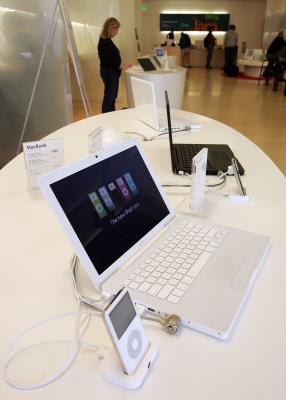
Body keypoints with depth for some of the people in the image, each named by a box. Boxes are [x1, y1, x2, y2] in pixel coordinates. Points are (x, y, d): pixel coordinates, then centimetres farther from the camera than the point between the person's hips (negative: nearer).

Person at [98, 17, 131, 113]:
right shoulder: (104, 42, -17)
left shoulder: (106, 41, 12)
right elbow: (108, 60, -22)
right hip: (109, 73, -11)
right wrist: (120, 66, -22)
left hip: (112, 72, 11)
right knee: (109, 97, -6)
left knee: (112, 96, 16)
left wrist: (120, 65, 9)